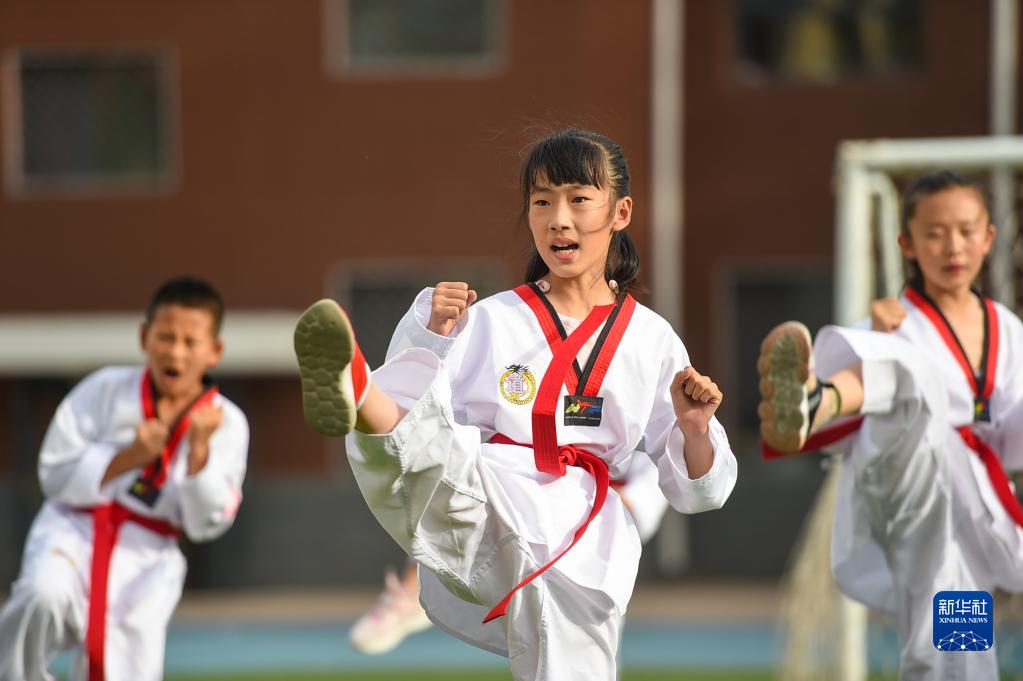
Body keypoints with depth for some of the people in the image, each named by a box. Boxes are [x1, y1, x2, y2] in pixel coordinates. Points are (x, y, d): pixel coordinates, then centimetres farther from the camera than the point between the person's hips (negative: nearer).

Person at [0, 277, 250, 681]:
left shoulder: (226, 423, 0)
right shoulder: (105, 390, -2)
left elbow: (206, 524, -4)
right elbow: (55, 474, -3)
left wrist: (199, 448, -18)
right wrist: (128, 457, -16)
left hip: (146, 557, 1)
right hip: (75, 530, -1)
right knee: (44, 597, -32)